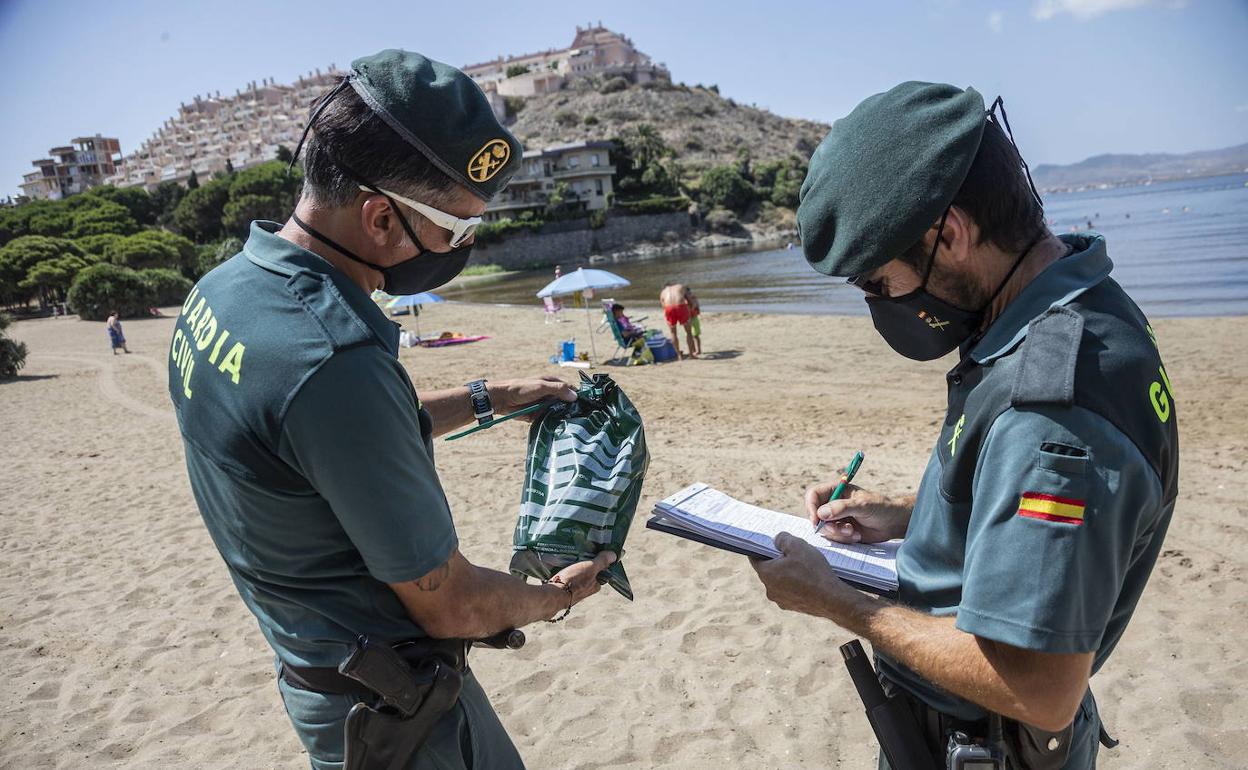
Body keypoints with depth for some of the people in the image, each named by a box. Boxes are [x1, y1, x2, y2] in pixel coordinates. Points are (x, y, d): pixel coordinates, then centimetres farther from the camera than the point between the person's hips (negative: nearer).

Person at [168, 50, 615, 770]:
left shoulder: (221, 288, -3)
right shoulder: (334, 360, -34)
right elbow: (451, 606, -24)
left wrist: (483, 398, 11)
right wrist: (554, 598, -5)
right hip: (390, 706, -8)